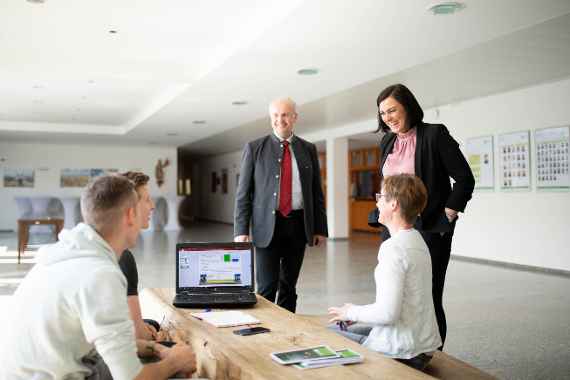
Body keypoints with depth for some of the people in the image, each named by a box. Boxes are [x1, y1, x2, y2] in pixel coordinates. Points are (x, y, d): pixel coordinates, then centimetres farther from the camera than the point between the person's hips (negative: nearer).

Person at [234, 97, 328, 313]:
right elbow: (243, 192, 0)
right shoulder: (254, 148, 3)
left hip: (298, 224, 3)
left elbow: (317, 191, 11)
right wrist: (241, 231, -8)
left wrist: (320, 228, 5)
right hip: (267, 225, -2)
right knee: (266, 288, -4)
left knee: (289, 286, 11)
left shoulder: (308, 149, 10)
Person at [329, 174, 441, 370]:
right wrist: (359, 311, 10)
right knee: (345, 330, 24)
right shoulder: (416, 239, 7)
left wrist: (351, 313, -8)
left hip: (403, 354, -9)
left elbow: (388, 313, -25)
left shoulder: (393, 247, -22)